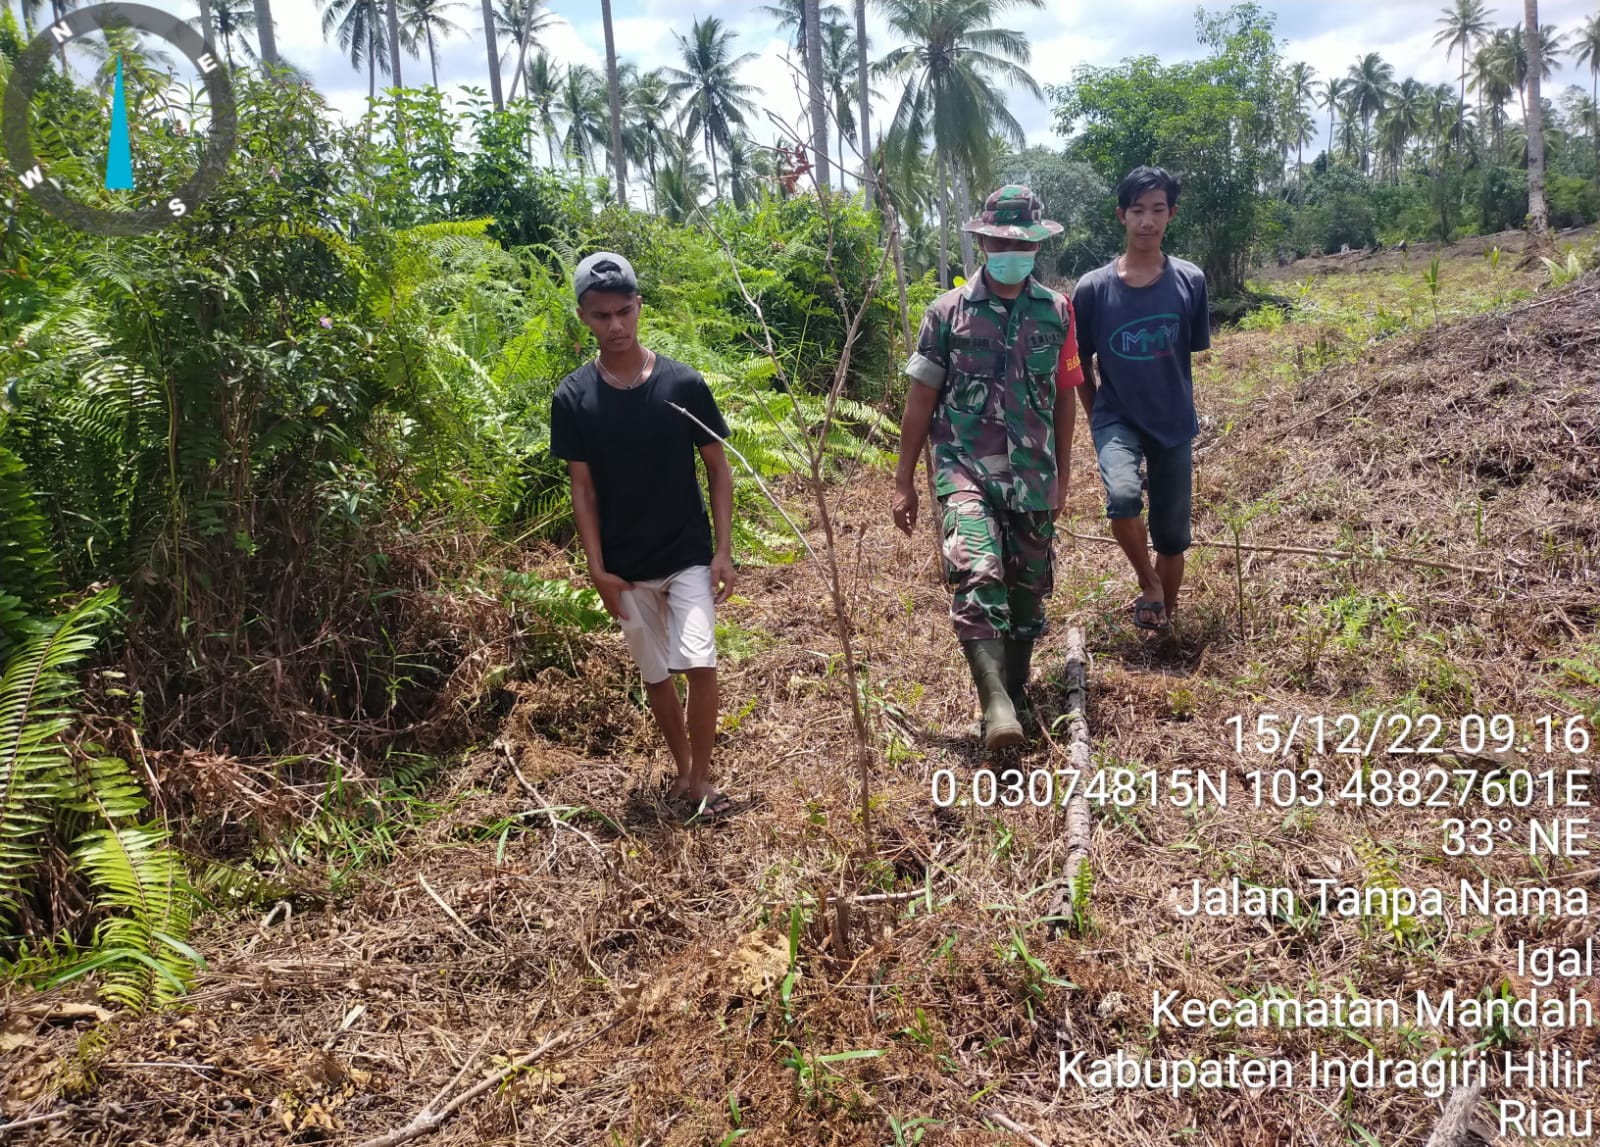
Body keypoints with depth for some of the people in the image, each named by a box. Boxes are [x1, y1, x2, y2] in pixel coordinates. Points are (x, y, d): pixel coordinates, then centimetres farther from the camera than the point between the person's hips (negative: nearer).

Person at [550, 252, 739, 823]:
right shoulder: (572, 397, -5)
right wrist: (598, 570, -5)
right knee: (655, 675, 12)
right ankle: (683, 768, 32)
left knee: (699, 662, -13)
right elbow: (582, 488, -1)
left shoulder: (684, 383, -8)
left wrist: (723, 550, -6)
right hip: (625, 567, 2)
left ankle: (702, 778, 5)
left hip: (688, 554, -1)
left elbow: (718, 468, -1)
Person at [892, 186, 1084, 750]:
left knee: (1027, 591, 10)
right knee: (978, 574, -24)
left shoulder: (1057, 312, 6)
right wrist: (904, 482, 3)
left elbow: (1063, 400, 13)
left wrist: (1062, 477, 15)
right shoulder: (948, 312, 0)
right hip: (965, 469, -3)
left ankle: (1015, 697, 28)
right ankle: (996, 705, -25)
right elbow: (920, 400, 3)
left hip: (1032, 475, 3)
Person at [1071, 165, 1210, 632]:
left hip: (1175, 425, 2)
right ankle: (1148, 584, -3)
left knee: (1172, 534, 8)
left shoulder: (1190, 282, -4)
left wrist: (1190, 418, 10)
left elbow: (1198, 358, 7)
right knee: (1122, 497, -30)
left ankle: (1166, 624, 29)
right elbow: (1081, 365, 4)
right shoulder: (1092, 288, -8)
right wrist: (1099, 422, 5)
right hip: (1117, 419, -2)